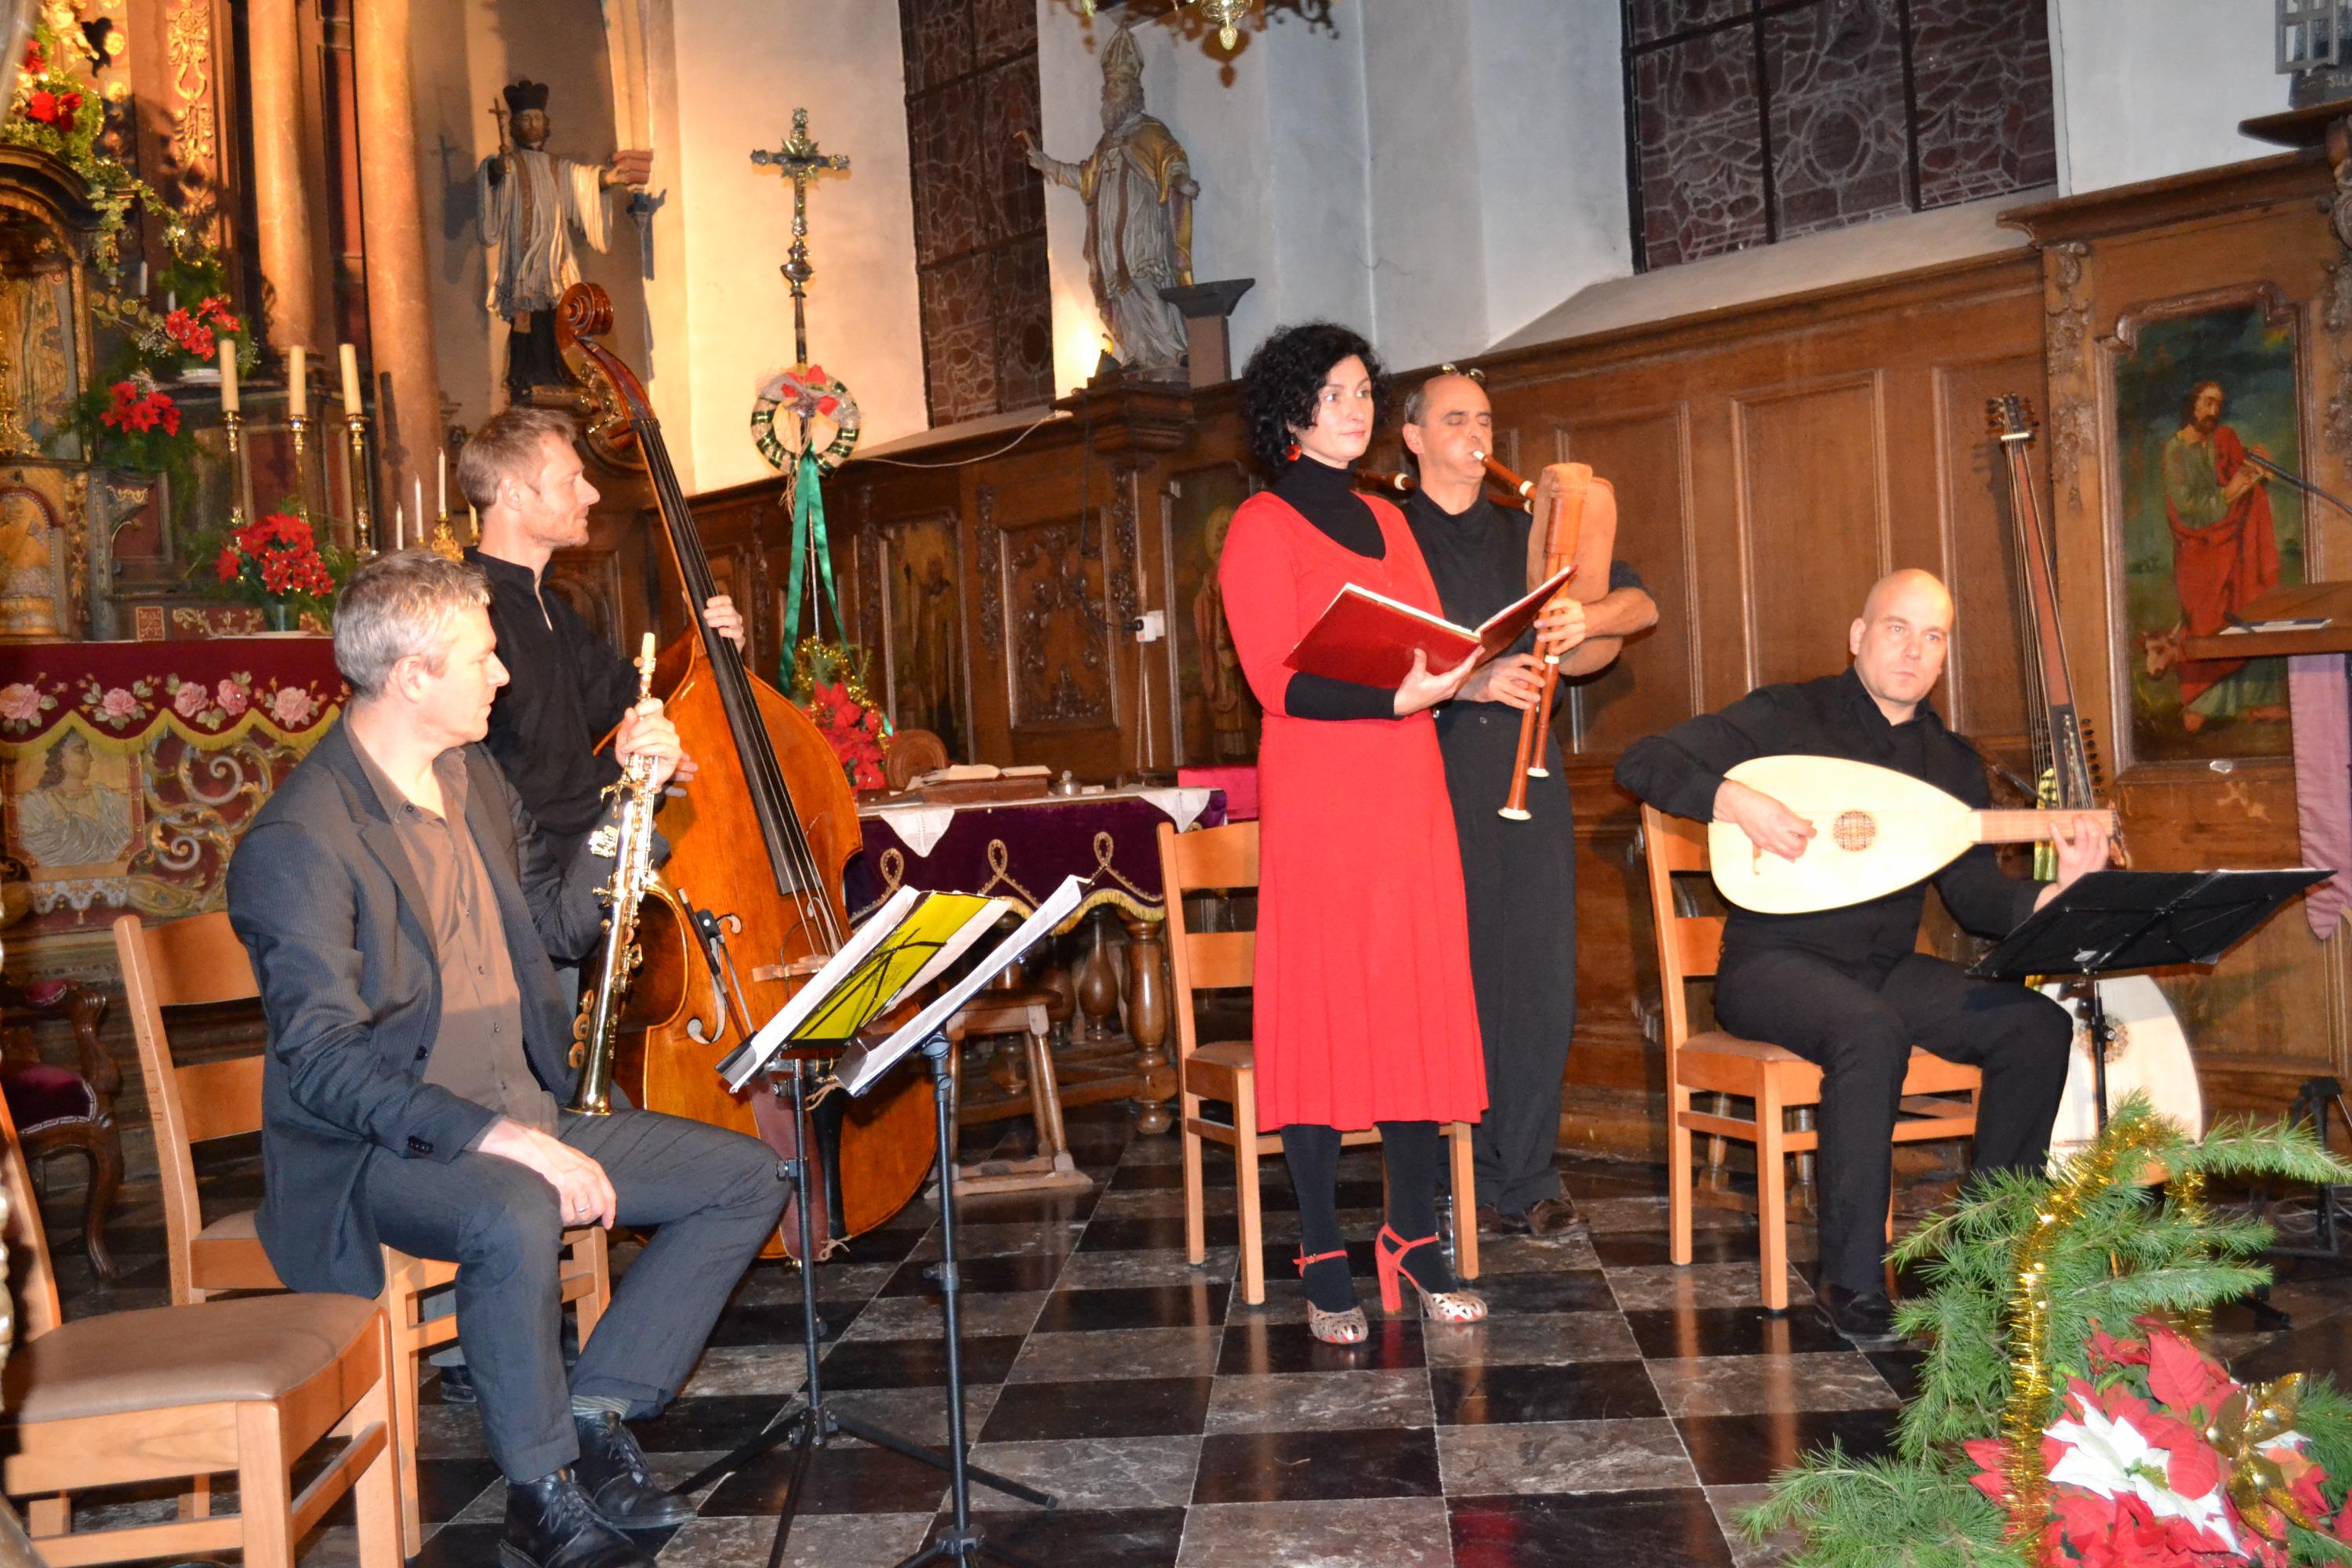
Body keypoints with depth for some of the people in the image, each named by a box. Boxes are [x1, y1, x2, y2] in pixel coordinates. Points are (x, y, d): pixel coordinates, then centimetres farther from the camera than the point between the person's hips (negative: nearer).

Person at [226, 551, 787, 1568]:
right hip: (379, 1147, -8)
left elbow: (560, 925, 20)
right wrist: (492, 1135, -32)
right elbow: (321, 1061, -23)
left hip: (525, 1115, 8)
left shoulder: (475, 779, 10)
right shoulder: (296, 842, -17)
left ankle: (596, 1411, 1)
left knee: (747, 1177, -1)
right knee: (515, 1218, -39)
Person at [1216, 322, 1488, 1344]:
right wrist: (1397, 696, -24)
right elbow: (1280, 682, -11)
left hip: (1409, 787, 6)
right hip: (1316, 792, -6)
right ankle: (1324, 1260, 6)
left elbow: (1434, 643, 19)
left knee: (1422, 1008, 4)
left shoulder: (1386, 520, 19)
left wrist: (1476, 675, -3)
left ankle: (1415, 1239, 15)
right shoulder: (1263, 524, -2)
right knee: (1321, 1009, -3)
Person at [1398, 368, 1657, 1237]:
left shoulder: (1530, 532, 19)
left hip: (1526, 763, 3)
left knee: (1540, 972, 0)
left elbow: (1640, 605, 14)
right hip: (1433, 765, -3)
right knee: (1455, 975, -4)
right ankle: (1473, 1180, 4)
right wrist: (1465, 681, -16)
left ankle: (1529, 1175, 8)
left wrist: (1590, 621, -8)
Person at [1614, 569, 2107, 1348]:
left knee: (2039, 1026, -15)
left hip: (1887, 970, 6)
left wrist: (2053, 894, -14)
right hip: (1775, 963, -6)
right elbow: (1641, 761, -12)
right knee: (1871, 1030, -36)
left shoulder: (1952, 761, 12)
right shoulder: (1785, 716, -4)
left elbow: (1975, 896, 6)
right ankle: (1852, 1279, -27)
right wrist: (1734, 799, -26)